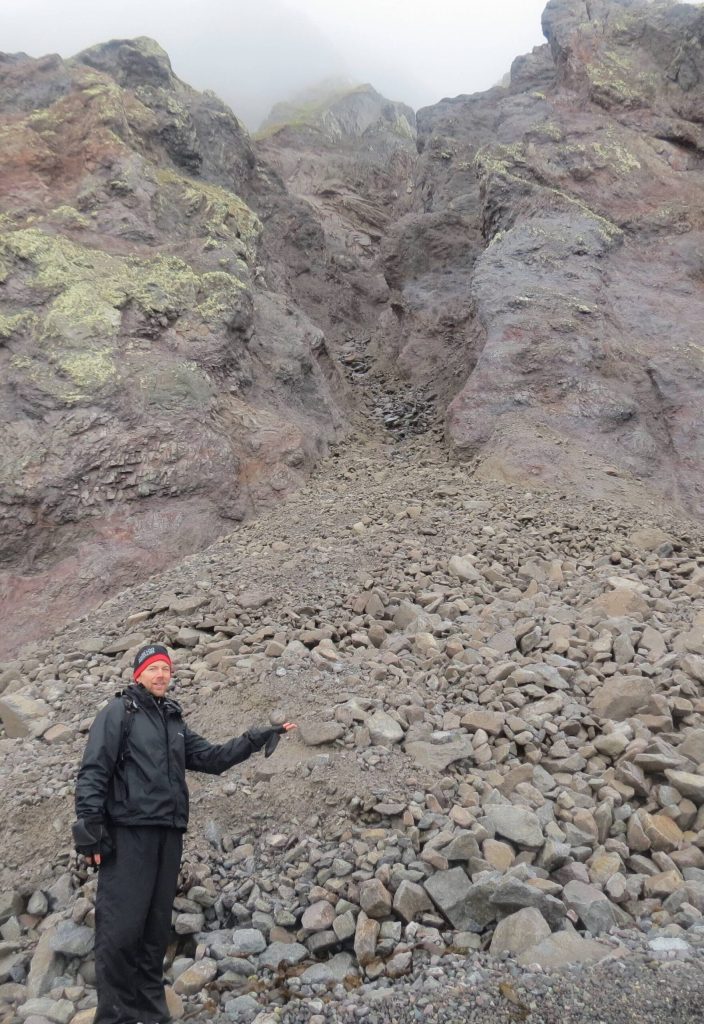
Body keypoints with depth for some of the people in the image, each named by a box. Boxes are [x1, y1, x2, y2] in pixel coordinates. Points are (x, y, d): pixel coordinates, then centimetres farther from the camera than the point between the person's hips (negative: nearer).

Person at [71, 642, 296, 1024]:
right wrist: (90, 828, -15)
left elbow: (212, 757, 15)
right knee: (121, 928, -7)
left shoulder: (174, 722, 18)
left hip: (168, 834, 6)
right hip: (127, 832, -6)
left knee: (156, 928, 12)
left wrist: (256, 739, 6)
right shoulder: (118, 712, -1)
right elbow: (93, 771, -7)